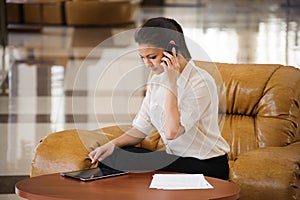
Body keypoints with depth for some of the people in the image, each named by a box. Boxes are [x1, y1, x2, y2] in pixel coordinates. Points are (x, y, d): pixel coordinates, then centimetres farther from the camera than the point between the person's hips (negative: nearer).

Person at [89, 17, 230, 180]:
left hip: (207, 166, -7)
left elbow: (171, 132, -28)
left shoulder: (200, 82, -19)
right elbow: (141, 128, 7)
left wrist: (171, 83, -26)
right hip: (175, 157, 7)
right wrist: (113, 144, -12)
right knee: (110, 158, -12)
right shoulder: (157, 79, 6)